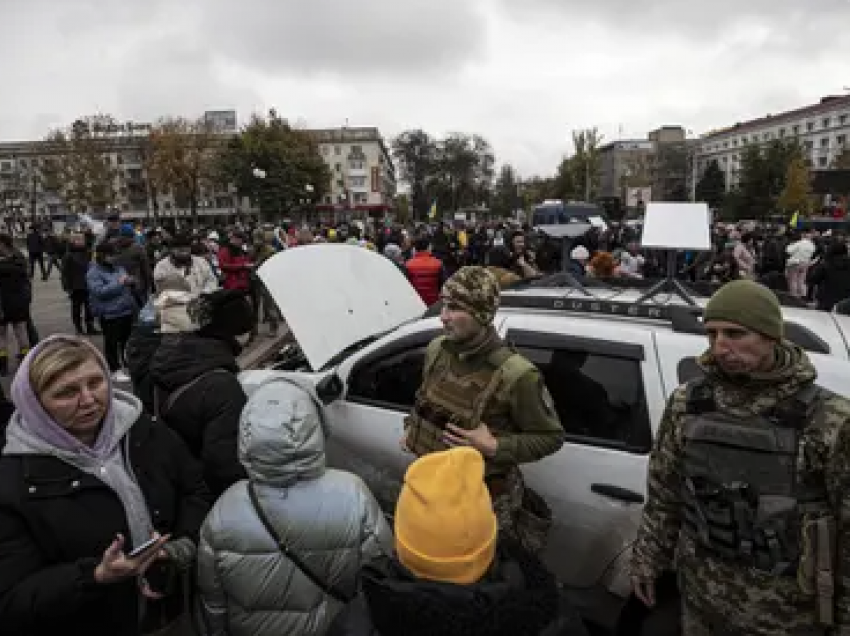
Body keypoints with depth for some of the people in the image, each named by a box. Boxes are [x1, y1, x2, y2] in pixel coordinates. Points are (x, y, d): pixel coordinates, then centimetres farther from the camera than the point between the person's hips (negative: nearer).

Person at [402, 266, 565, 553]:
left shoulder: (516, 375, -25)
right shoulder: (437, 349, -6)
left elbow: (551, 437, -15)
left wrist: (494, 447, -24)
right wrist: (411, 427, 2)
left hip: (485, 497, -6)